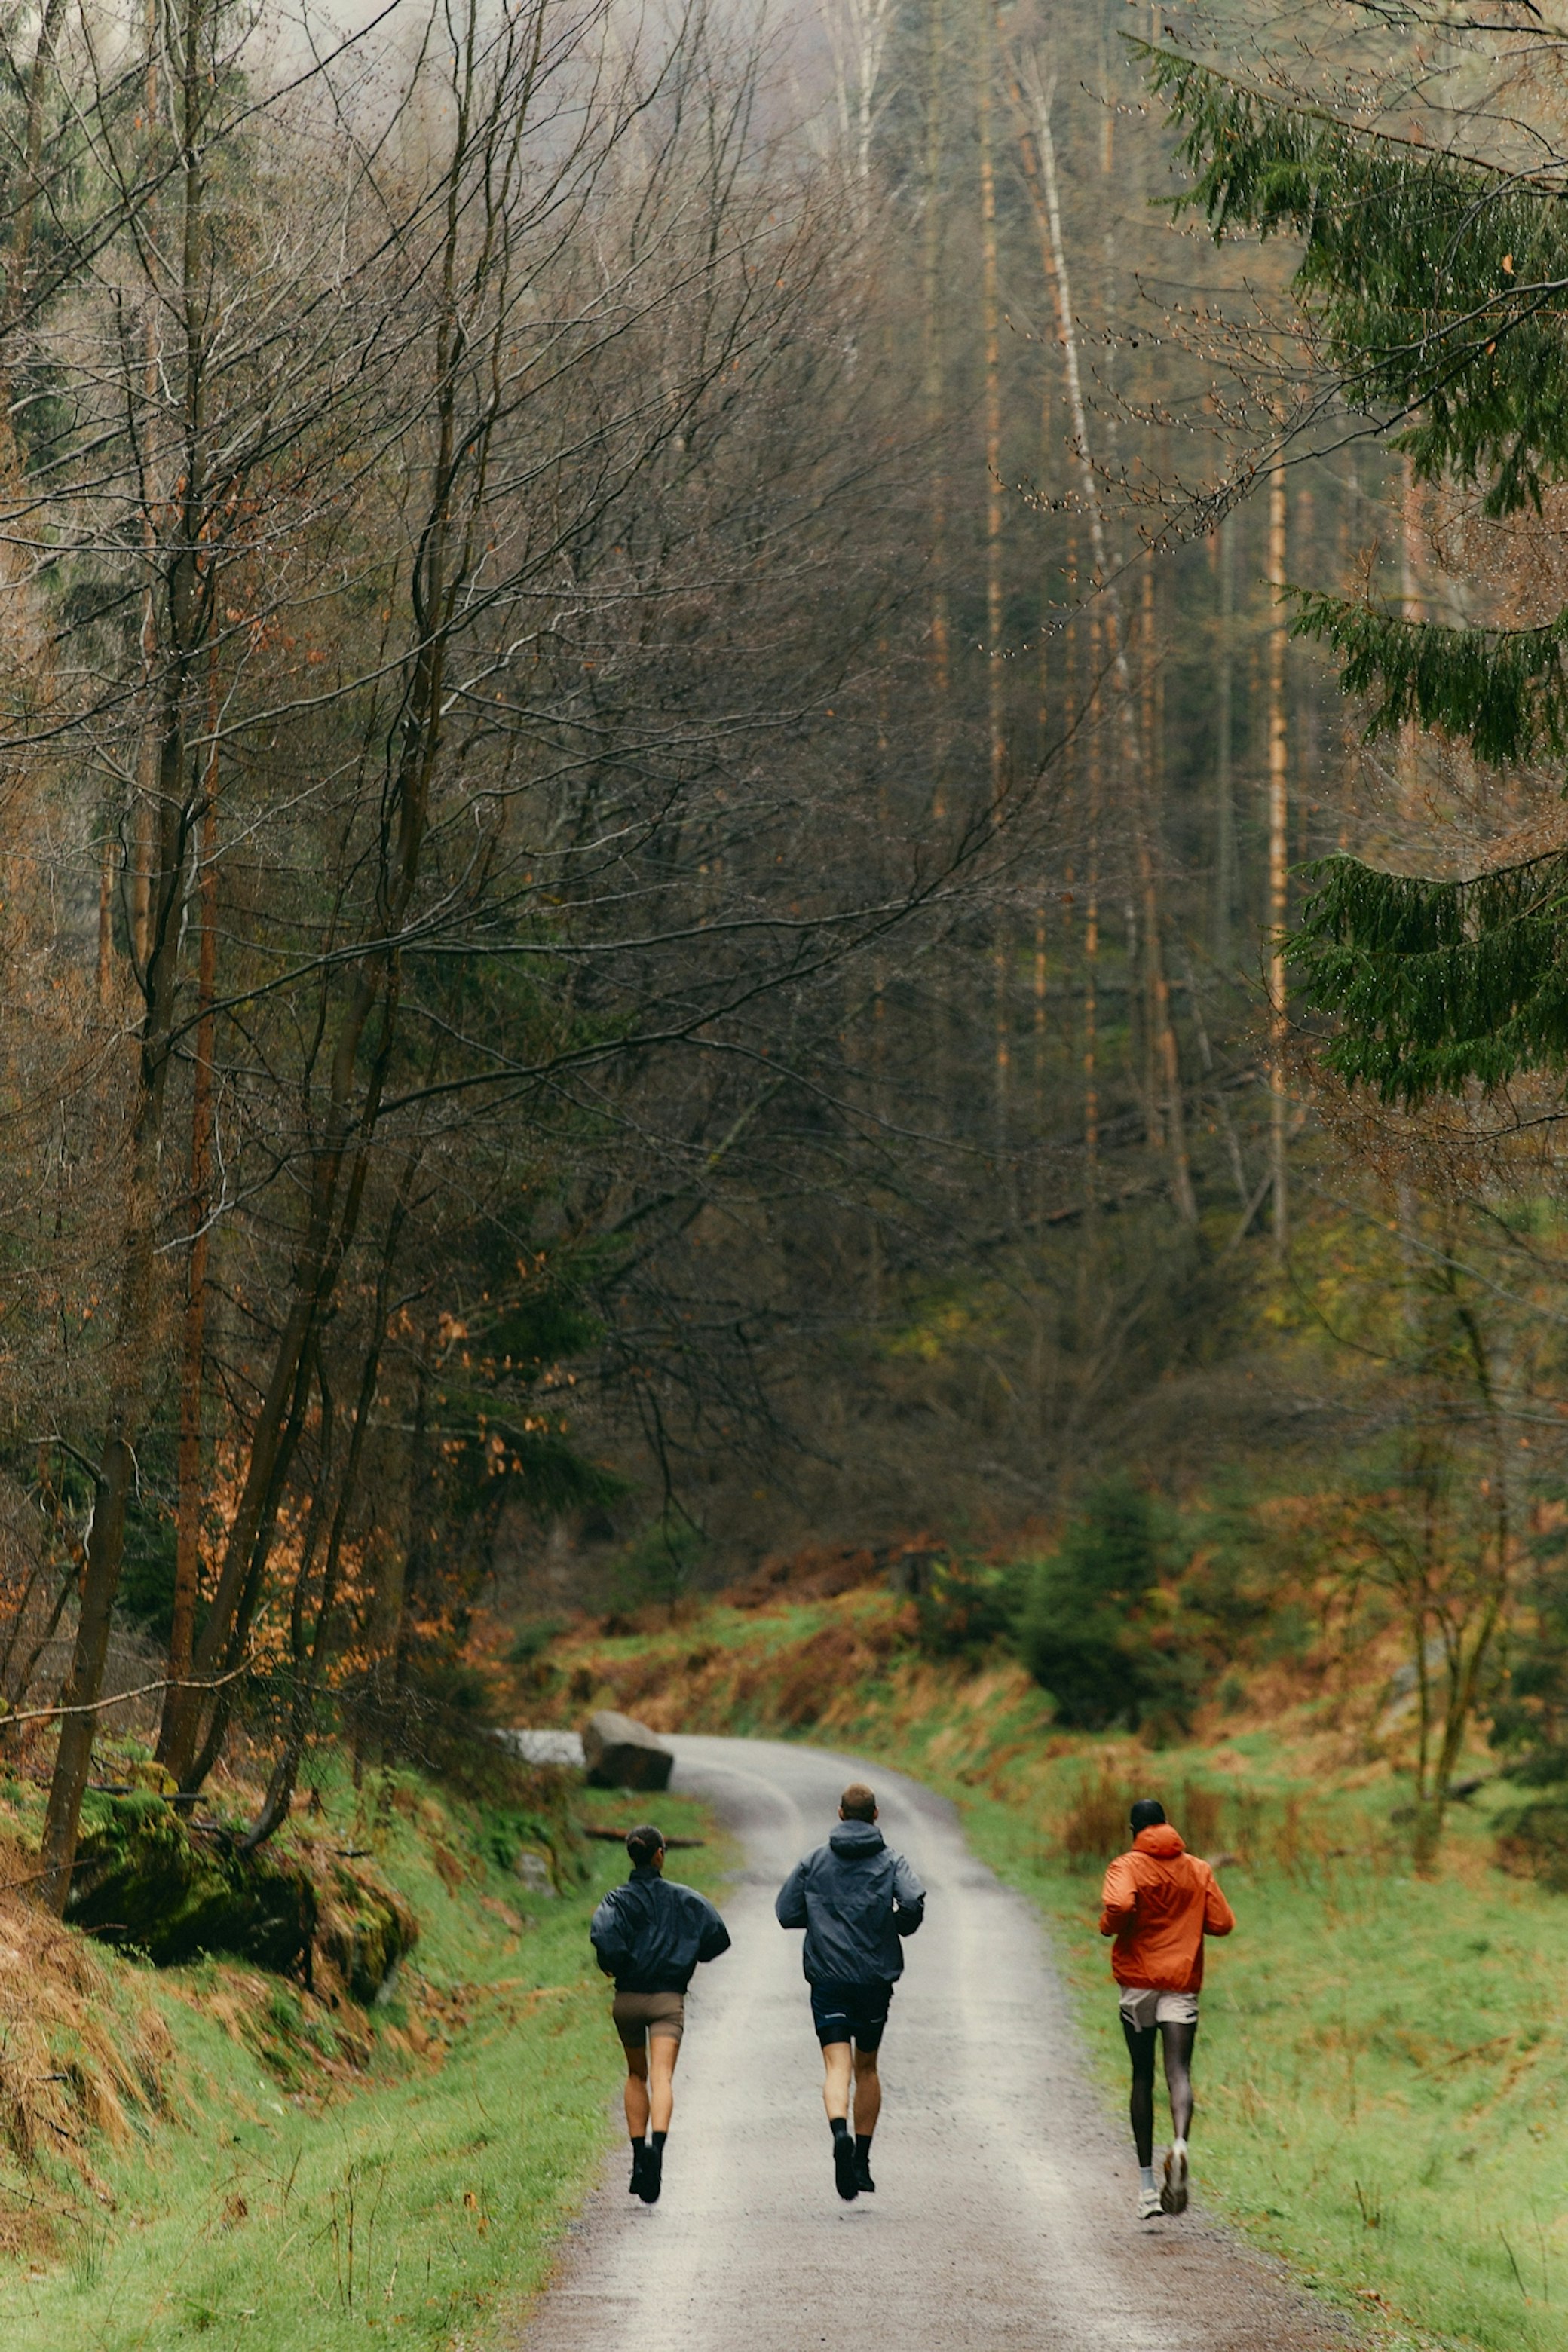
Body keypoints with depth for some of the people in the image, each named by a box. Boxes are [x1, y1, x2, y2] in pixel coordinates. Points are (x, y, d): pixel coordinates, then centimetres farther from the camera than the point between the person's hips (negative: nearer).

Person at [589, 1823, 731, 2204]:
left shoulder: (619, 1899, -1)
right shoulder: (684, 1898, 3)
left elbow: (603, 1933, -21)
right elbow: (718, 1938, 1)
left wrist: (611, 1966, -2)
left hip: (627, 1999, 1)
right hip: (669, 1999, -1)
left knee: (636, 2076, 21)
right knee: (661, 2077, -14)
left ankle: (639, 2157, 16)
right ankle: (657, 2145, -40)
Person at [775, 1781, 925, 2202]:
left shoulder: (815, 1861, 5)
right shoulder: (890, 1861, 0)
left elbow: (786, 1912, 3)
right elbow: (913, 1901, -18)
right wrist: (902, 1926, 3)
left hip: (827, 1978, 0)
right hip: (875, 1977, 0)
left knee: (837, 2066, -8)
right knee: (867, 2066, 17)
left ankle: (841, 2133, -37)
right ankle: (862, 2160, 19)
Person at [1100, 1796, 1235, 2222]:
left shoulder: (1127, 1867, -3)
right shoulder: (1198, 1870, 8)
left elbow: (1120, 1904, -23)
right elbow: (1222, 1923, 6)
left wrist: (1109, 1927, -3)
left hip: (1138, 1981, -1)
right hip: (1183, 1983, 1)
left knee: (1142, 2079, 10)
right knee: (1178, 2071, -8)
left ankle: (1147, 2185, 12)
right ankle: (1179, 2144, -40)